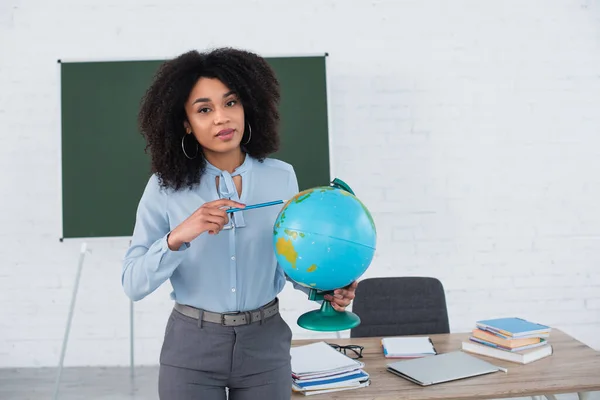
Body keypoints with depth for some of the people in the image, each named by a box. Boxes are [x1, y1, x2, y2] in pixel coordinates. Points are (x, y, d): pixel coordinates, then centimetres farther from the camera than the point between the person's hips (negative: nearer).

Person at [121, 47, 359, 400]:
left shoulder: (282, 177, -5)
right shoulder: (165, 187, -9)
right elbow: (133, 284, -11)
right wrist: (178, 237, -27)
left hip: (265, 344, 2)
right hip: (191, 345, -1)